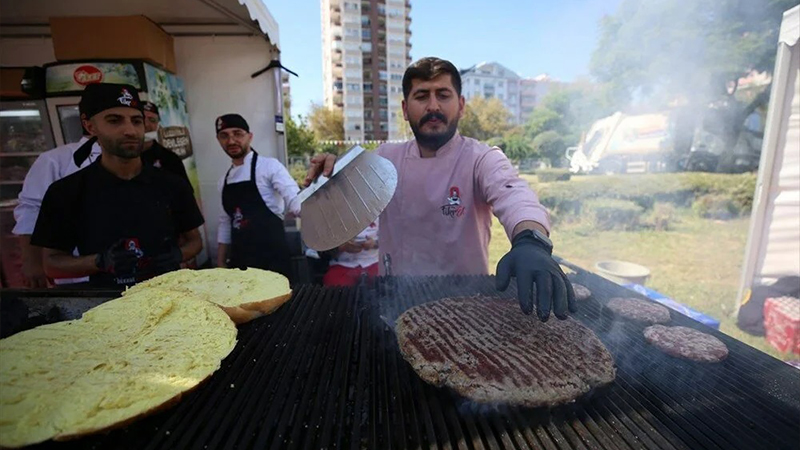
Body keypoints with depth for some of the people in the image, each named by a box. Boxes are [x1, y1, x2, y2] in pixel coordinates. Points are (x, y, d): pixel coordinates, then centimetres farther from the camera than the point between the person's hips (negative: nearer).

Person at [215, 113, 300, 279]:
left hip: (271, 257, -6)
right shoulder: (225, 179, 12)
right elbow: (226, 222, 19)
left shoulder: (269, 166, -8)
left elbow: (295, 203, -19)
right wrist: (221, 262, 17)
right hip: (240, 259, 6)